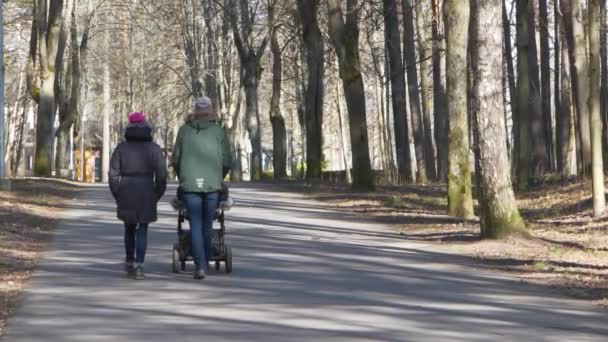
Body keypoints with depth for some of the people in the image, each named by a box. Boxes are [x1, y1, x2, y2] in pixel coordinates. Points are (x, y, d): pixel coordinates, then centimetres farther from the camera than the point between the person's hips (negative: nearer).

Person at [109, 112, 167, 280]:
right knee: (142, 230, 3)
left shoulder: (121, 148, 3)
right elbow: (161, 174, -2)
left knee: (130, 228, 20)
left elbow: (113, 174, -1)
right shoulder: (154, 148, 1)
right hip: (146, 194, -1)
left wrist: (117, 196, 8)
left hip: (126, 192, 1)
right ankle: (138, 266, -9)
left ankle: (130, 262, 24)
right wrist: (157, 195, 8)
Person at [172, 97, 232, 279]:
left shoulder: (184, 130, 5)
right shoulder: (219, 131, 4)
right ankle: (206, 260, 25)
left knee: (196, 225, 0)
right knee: (207, 224, 14)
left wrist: (182, 178, 22)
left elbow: (175, 160, 6)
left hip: (190, 184, 0)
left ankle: (200, 266, -9)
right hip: (212, 184, 0)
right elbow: (227, 162, 3)